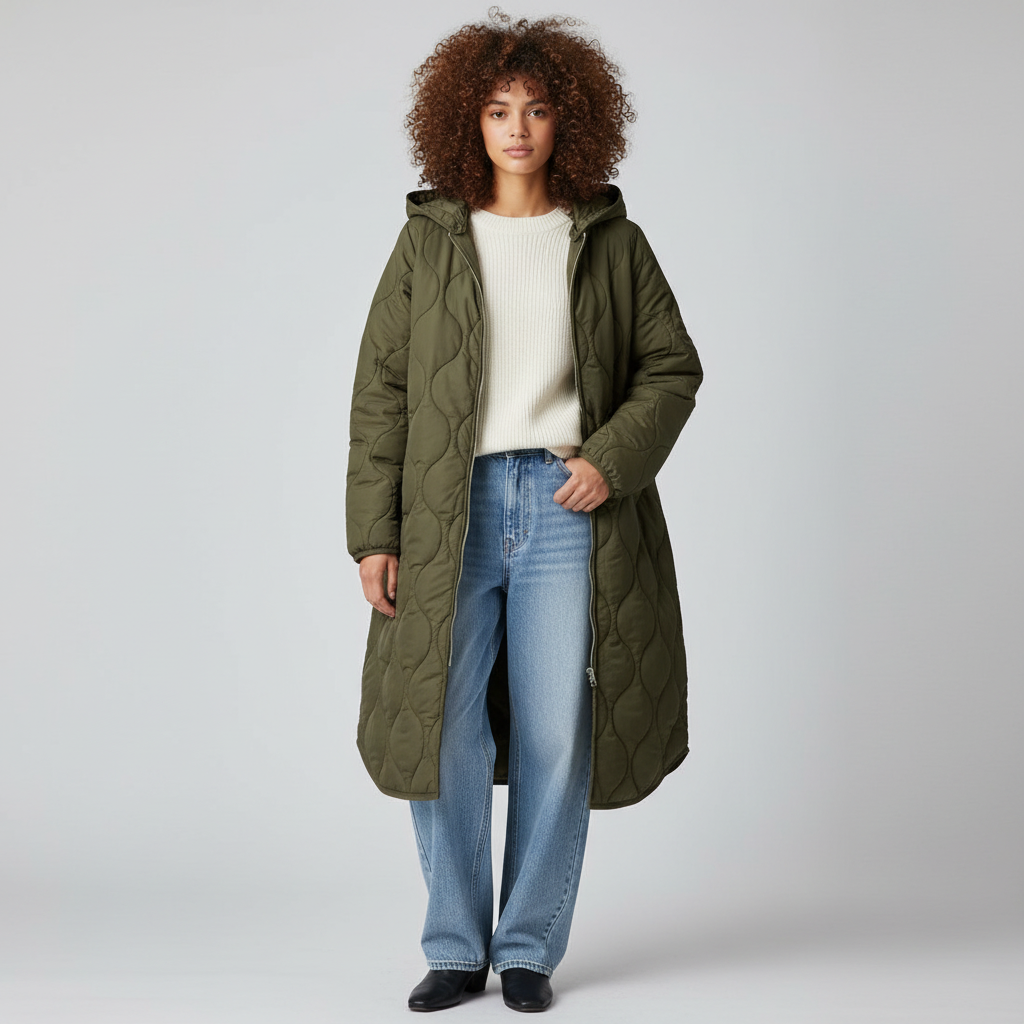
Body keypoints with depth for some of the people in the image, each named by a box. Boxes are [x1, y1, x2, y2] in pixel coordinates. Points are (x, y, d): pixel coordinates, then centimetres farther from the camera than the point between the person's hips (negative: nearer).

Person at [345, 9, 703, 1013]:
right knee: (443, 731, -1)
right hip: (450, 510, 0)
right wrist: (373, 533, -2)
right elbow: (381, 389, 4)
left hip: (569, 502, 0)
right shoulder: (428, 240, 6)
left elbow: (673, 366, 9)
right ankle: (455, 948, 15)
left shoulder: (610, 240, 7)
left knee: (556, 733, 1)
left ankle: (529, 948, 15)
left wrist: (614, 457, -8)